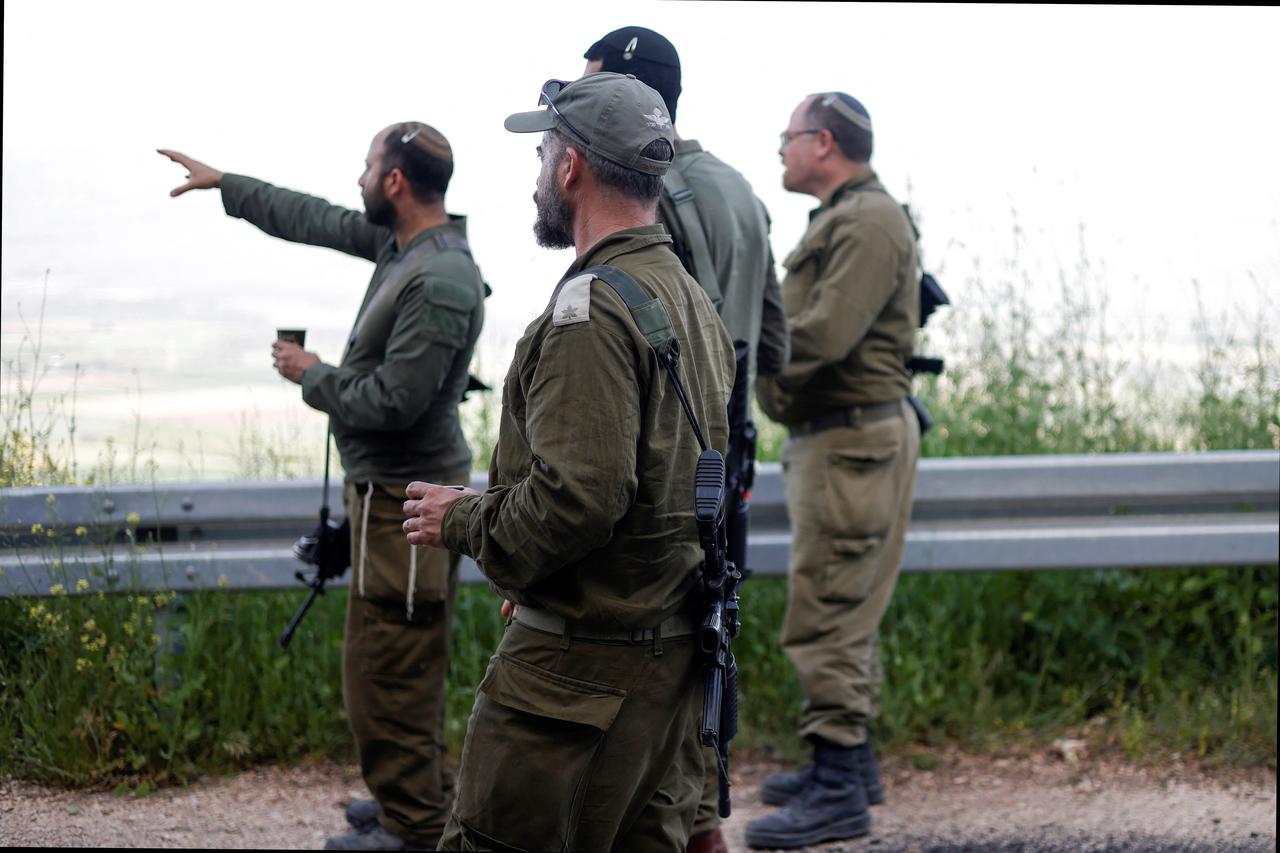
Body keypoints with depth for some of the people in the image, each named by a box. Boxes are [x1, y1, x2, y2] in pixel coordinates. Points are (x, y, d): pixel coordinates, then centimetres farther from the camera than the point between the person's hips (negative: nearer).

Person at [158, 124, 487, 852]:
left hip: (403, 498, -10)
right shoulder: (400, 242, 4)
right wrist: (224, 184, 25)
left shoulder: (440, 282, -24)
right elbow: (315, 220, 19)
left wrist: (312, 375, -9)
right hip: (396, 486, 10)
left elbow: (391, 402, -25)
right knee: (412, 667, 18)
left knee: (387, 669, -3)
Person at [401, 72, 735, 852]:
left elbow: (577, 499, -26)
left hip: (584, 660, -10)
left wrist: (465, 522, -8)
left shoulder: (593, 308, -17)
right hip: (676, 649, 10)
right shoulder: (695, 300, 14)